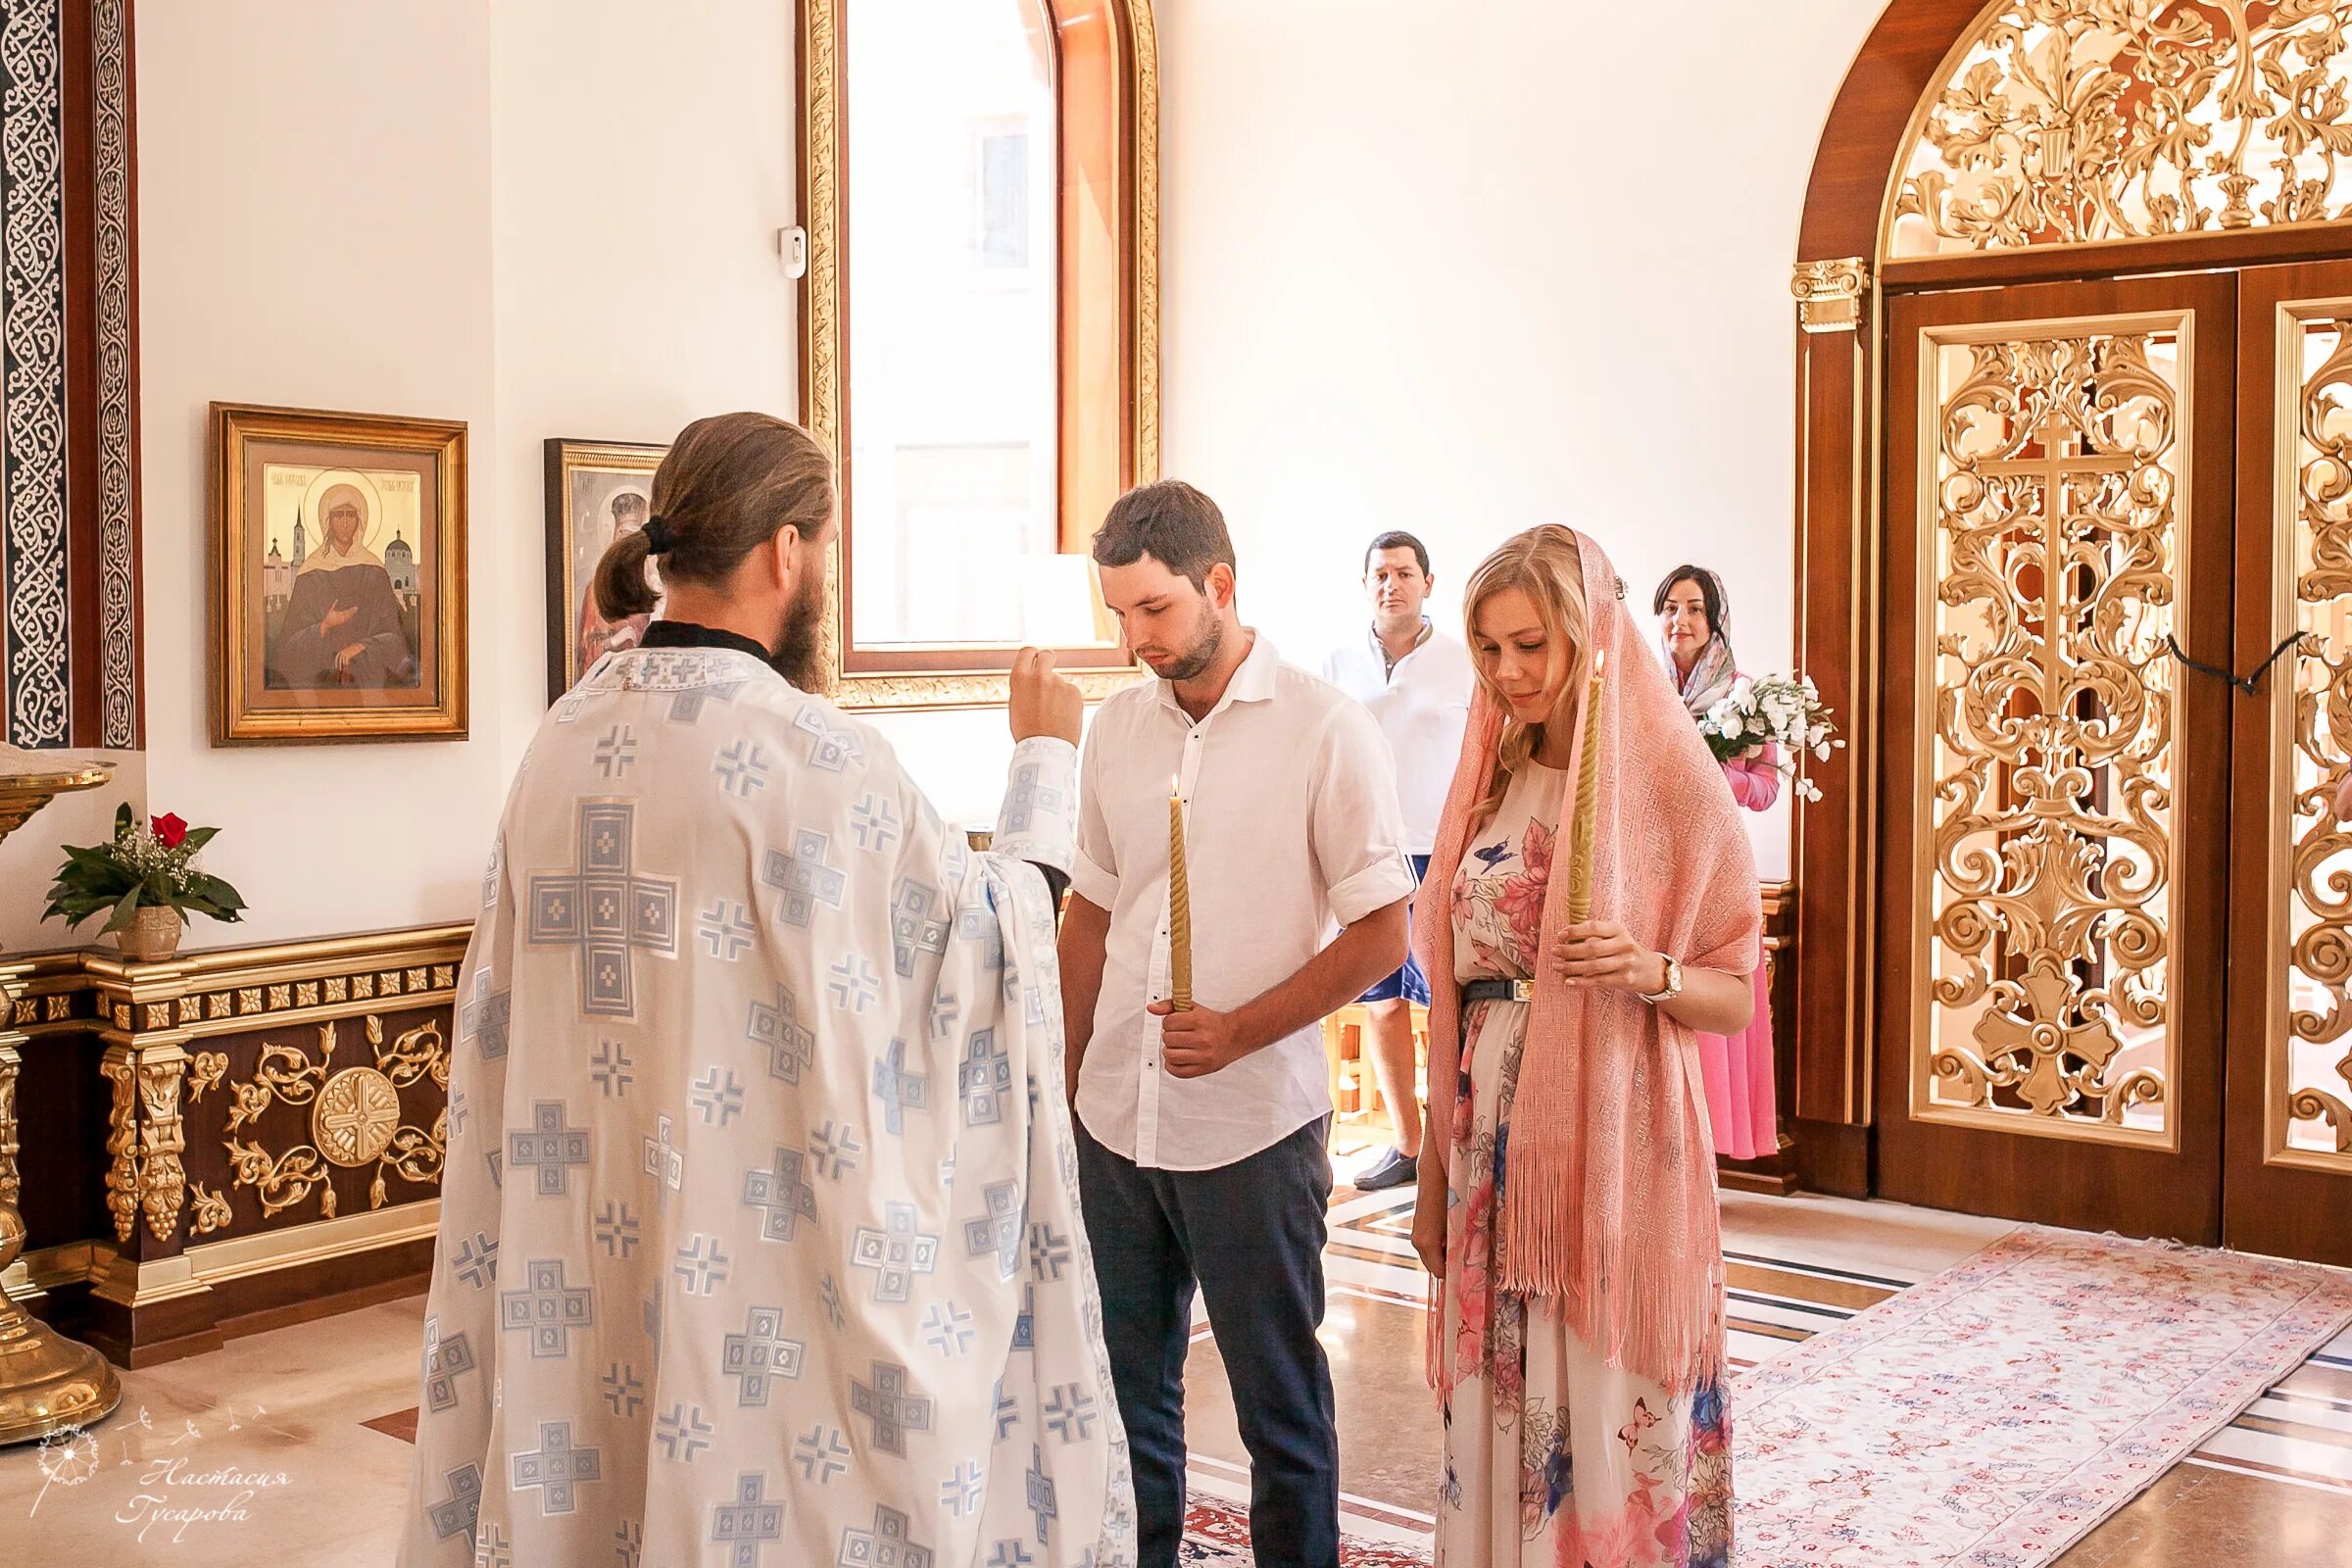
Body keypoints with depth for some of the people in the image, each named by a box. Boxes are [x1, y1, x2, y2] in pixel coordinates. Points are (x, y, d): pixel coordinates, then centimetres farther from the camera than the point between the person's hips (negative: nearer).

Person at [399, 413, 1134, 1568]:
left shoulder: (565, 737, 2)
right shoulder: (805, 752, -18)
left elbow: (512, 1006, 11)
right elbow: (986, 943, -8)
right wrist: (1044, 760, 3)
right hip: (761, 1256, -6)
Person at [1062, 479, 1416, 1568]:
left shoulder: (1327, 731, -8)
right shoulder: (1117, 727, 7)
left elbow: (1381, 933, -8)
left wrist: (1241, 1030, -18)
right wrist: (1063, 1078, 13)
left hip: (1253, 1126, -5)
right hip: (1115, 1120, 5)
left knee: (1278, 1397, 7)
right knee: (1127, 1384, 15)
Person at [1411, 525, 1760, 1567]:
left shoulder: (1668, 780, -5)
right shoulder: (1490, 783, 9)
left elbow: (1736, 997, -2)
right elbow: (1454, 995, 11)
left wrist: (1650, 972, -23)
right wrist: (1433, 1179, 10)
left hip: (1614, 1145, -4)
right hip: (1493, 1142, 4)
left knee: (1610, 1413, 1)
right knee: (1498, 1399, 9)